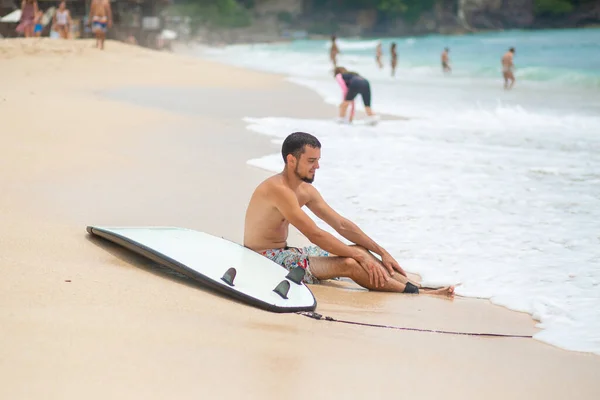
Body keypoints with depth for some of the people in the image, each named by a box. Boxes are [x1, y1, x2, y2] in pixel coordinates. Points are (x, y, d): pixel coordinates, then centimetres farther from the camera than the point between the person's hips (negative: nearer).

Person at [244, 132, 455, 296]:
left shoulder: (305, 191, 8)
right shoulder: (278, 190, -23)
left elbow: (341, 224, 11)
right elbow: (315, 235, -26)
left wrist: (381, 252, 5)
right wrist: (361, 257, -22)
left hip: (283, 253, 10)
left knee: (358, 251, -1)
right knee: (349, 264, -22)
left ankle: (418, 286, 0)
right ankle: (420, 293, -18)